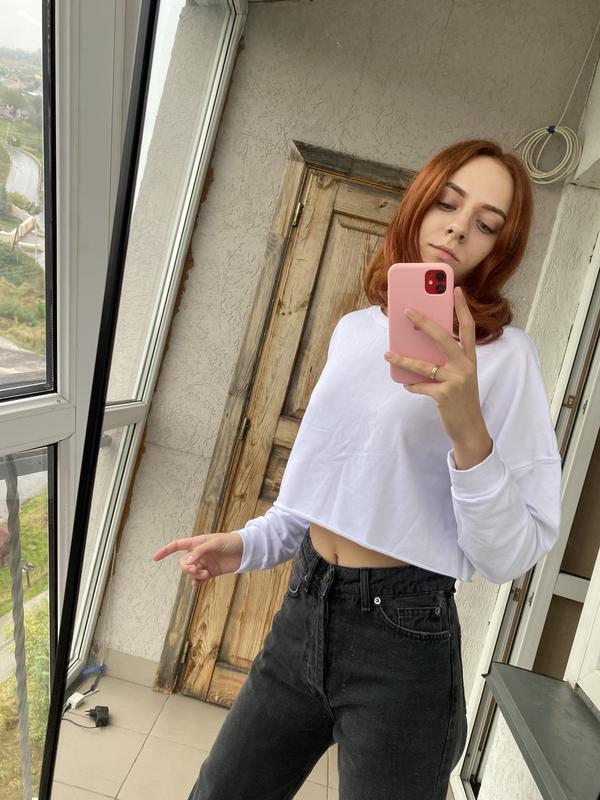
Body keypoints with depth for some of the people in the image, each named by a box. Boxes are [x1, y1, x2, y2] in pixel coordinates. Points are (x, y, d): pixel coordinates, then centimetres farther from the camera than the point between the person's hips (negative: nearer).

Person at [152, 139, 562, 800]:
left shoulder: (504, 355, -11)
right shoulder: (354, 329, 6)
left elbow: (509, 557, -14)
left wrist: (468, 429, -29)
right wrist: (249, 545, 7)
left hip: (402, 643, -5)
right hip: (303, 612, 6)